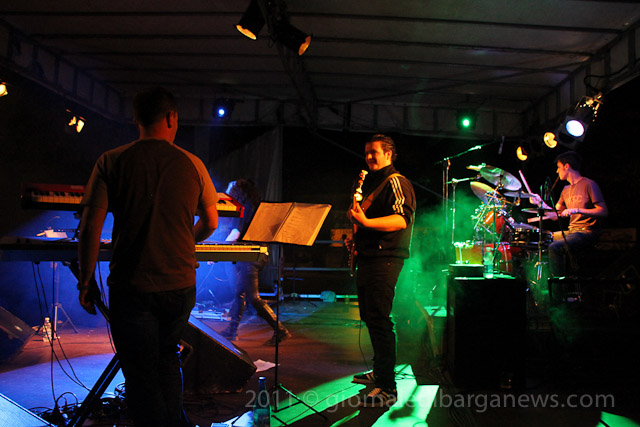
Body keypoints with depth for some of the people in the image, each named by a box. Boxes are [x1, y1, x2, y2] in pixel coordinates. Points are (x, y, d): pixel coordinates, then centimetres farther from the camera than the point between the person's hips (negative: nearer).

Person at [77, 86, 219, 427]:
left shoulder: (111, 162, -4)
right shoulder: (192, 164, 1)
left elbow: (90, 226, -8)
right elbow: (210, 224, 10)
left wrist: (85, 281, 2)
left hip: (131, 288, -2)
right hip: (181, 285, 3)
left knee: (141, 377, 8)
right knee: (167, 355, 24)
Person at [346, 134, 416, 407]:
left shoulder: (395, 182, -8)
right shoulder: (371, 184, 22)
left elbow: (403, 219, -22)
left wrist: (365, 222, -33)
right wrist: (356, 238, 12)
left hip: (384, 259, -10)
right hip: (367, 257, 10)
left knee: (378, 320, -13)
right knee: (370, 318, 17)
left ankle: (387, 389, -8)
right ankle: (379, 372, 31)